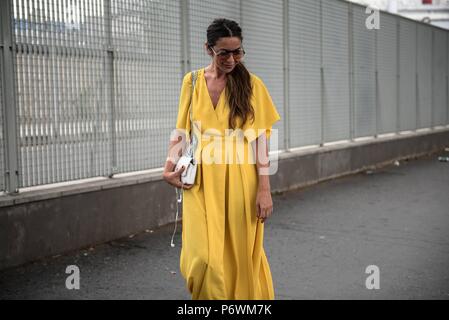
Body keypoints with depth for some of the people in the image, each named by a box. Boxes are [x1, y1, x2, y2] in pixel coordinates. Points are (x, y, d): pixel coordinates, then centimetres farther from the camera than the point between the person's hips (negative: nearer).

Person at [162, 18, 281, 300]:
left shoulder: (252, 84, -1)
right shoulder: (192, 82, 6)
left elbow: (261, 139, -5)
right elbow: (182, 131, 11)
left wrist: (264, 189, -10)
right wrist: (169, 169, -2)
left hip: (240, 179, -1)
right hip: (202, 180, 1)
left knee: (241, 252, 5)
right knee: (203, 256, -6)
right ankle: (210, 295, 20)